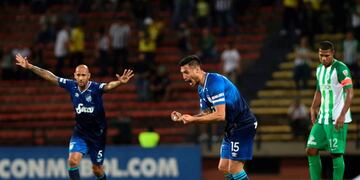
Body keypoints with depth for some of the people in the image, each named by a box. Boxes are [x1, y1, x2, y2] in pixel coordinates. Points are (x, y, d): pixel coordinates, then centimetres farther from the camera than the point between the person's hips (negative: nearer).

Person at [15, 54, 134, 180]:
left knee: (97, 170, 8)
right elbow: (50, 76, -1)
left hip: (97, 134, -2)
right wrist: (29, 67, -1)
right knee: (73, 161, -19)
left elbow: (109, 86, -40)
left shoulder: (96, 88, -20)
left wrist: (120, 82, -62)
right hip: (80, 133, 3)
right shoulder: (71, 86, -8)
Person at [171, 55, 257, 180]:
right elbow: (207, 113, 14)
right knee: (223, 168, 9)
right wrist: (183, 118, 0)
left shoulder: (214, 82, -22)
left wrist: (193, 119, -23)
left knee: (234, 169, -12)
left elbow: (220, 115, -28)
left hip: (243, 126, -10)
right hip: (232, 127, 10)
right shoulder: (201, 88, 10)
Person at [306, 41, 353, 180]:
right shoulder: (319, 69, 14)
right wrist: (313, 108, 11)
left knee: (336, 153, -6)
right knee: (311, 150, 2)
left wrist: (342, 115, -23)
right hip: (322, 118, 8)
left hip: (337, 120, -8)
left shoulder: (341, 68, -11)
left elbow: (349, 93, -16)